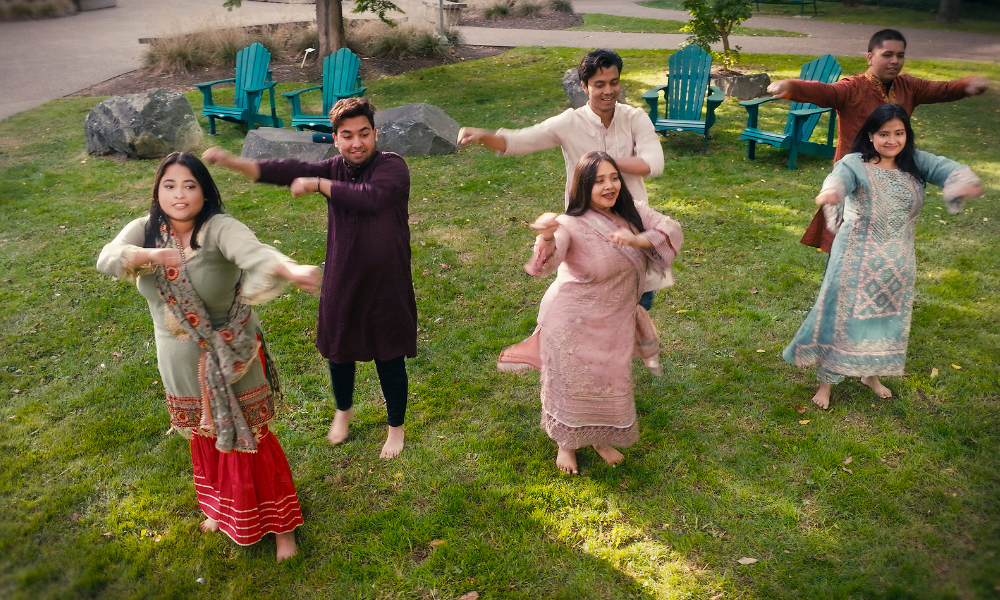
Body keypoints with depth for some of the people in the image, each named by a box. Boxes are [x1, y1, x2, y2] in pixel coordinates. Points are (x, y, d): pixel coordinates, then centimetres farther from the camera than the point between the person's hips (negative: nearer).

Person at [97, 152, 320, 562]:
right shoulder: (145, 231, -6)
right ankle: (223, 509, 49)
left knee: (248, 438, 6)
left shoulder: (219, 228, -21)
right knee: (205, 436, 23)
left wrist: (291, 270, -64)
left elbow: (252, 250, -42)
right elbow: (107, 259, -23)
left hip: (231, 359, -5)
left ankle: (280, 523, 25)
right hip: (182, 362, 5)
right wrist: (153, 255, -44)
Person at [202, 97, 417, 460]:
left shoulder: (392, 167, -16)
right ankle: (343, 410, 51)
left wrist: (318, 184, -25)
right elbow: (289, 172, -14)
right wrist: (231, 162, -26)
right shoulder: (335, 168, -1)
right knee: (339, 351, 21)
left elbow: (371, 197, -35)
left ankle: (396, 427, 34)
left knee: (390, 361, 9)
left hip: (386, 286, -4)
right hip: (342, 283, 5)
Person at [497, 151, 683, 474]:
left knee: (610, 384, 19)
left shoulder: (631, 214, -7)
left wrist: (636, 240, -31)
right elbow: (542, 266, -41)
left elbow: (671, 230, -14)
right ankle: (566, 443, 38)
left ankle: (601, 439, 46)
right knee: (572, 384, 10)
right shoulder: (571, 226, -25)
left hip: (615, 321, 5)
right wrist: (546, 237, -63)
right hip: (574, 324, -5)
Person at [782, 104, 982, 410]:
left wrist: (963, 181, -44)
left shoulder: (915, 163, -1)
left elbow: (945, 167, -18)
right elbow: (841, 176, -37)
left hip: (898, 263, 5)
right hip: (858, 259, -5)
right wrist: (831, 191, -63)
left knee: (888, 319, 18)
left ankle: (871, 374, 40)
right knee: (844, 316, 2)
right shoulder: (856, 163, -14)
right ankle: (826, 381, 17)